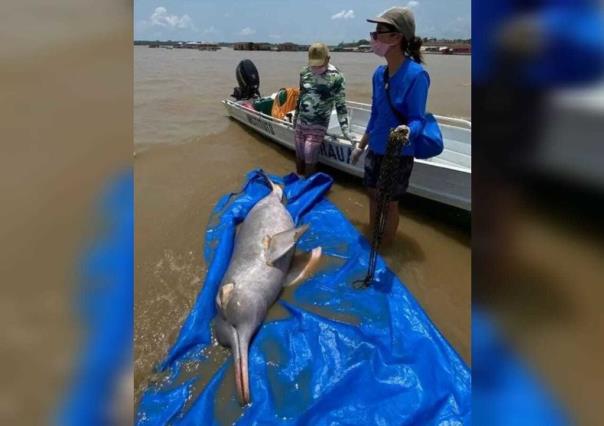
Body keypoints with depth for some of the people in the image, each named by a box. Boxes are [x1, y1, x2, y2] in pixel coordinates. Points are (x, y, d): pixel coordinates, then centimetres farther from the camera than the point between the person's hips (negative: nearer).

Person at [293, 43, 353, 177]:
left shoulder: (336, 77, -12)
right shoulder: (304, 72, 4)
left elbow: (340, 105, -10)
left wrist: (344, 129, -14)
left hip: (318, 125, -5)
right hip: (300, 122, 5)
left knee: (309, 159, -10)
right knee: (299, 157, 10)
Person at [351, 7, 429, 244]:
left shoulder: (416, 74, -20)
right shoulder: (379, 73, 1)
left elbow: (417, 119, -20)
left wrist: (407, 131, -44)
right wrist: (360, 146, 16)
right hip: (375, 149, 7)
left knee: (390, 202, 8)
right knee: (373, 195, 20)